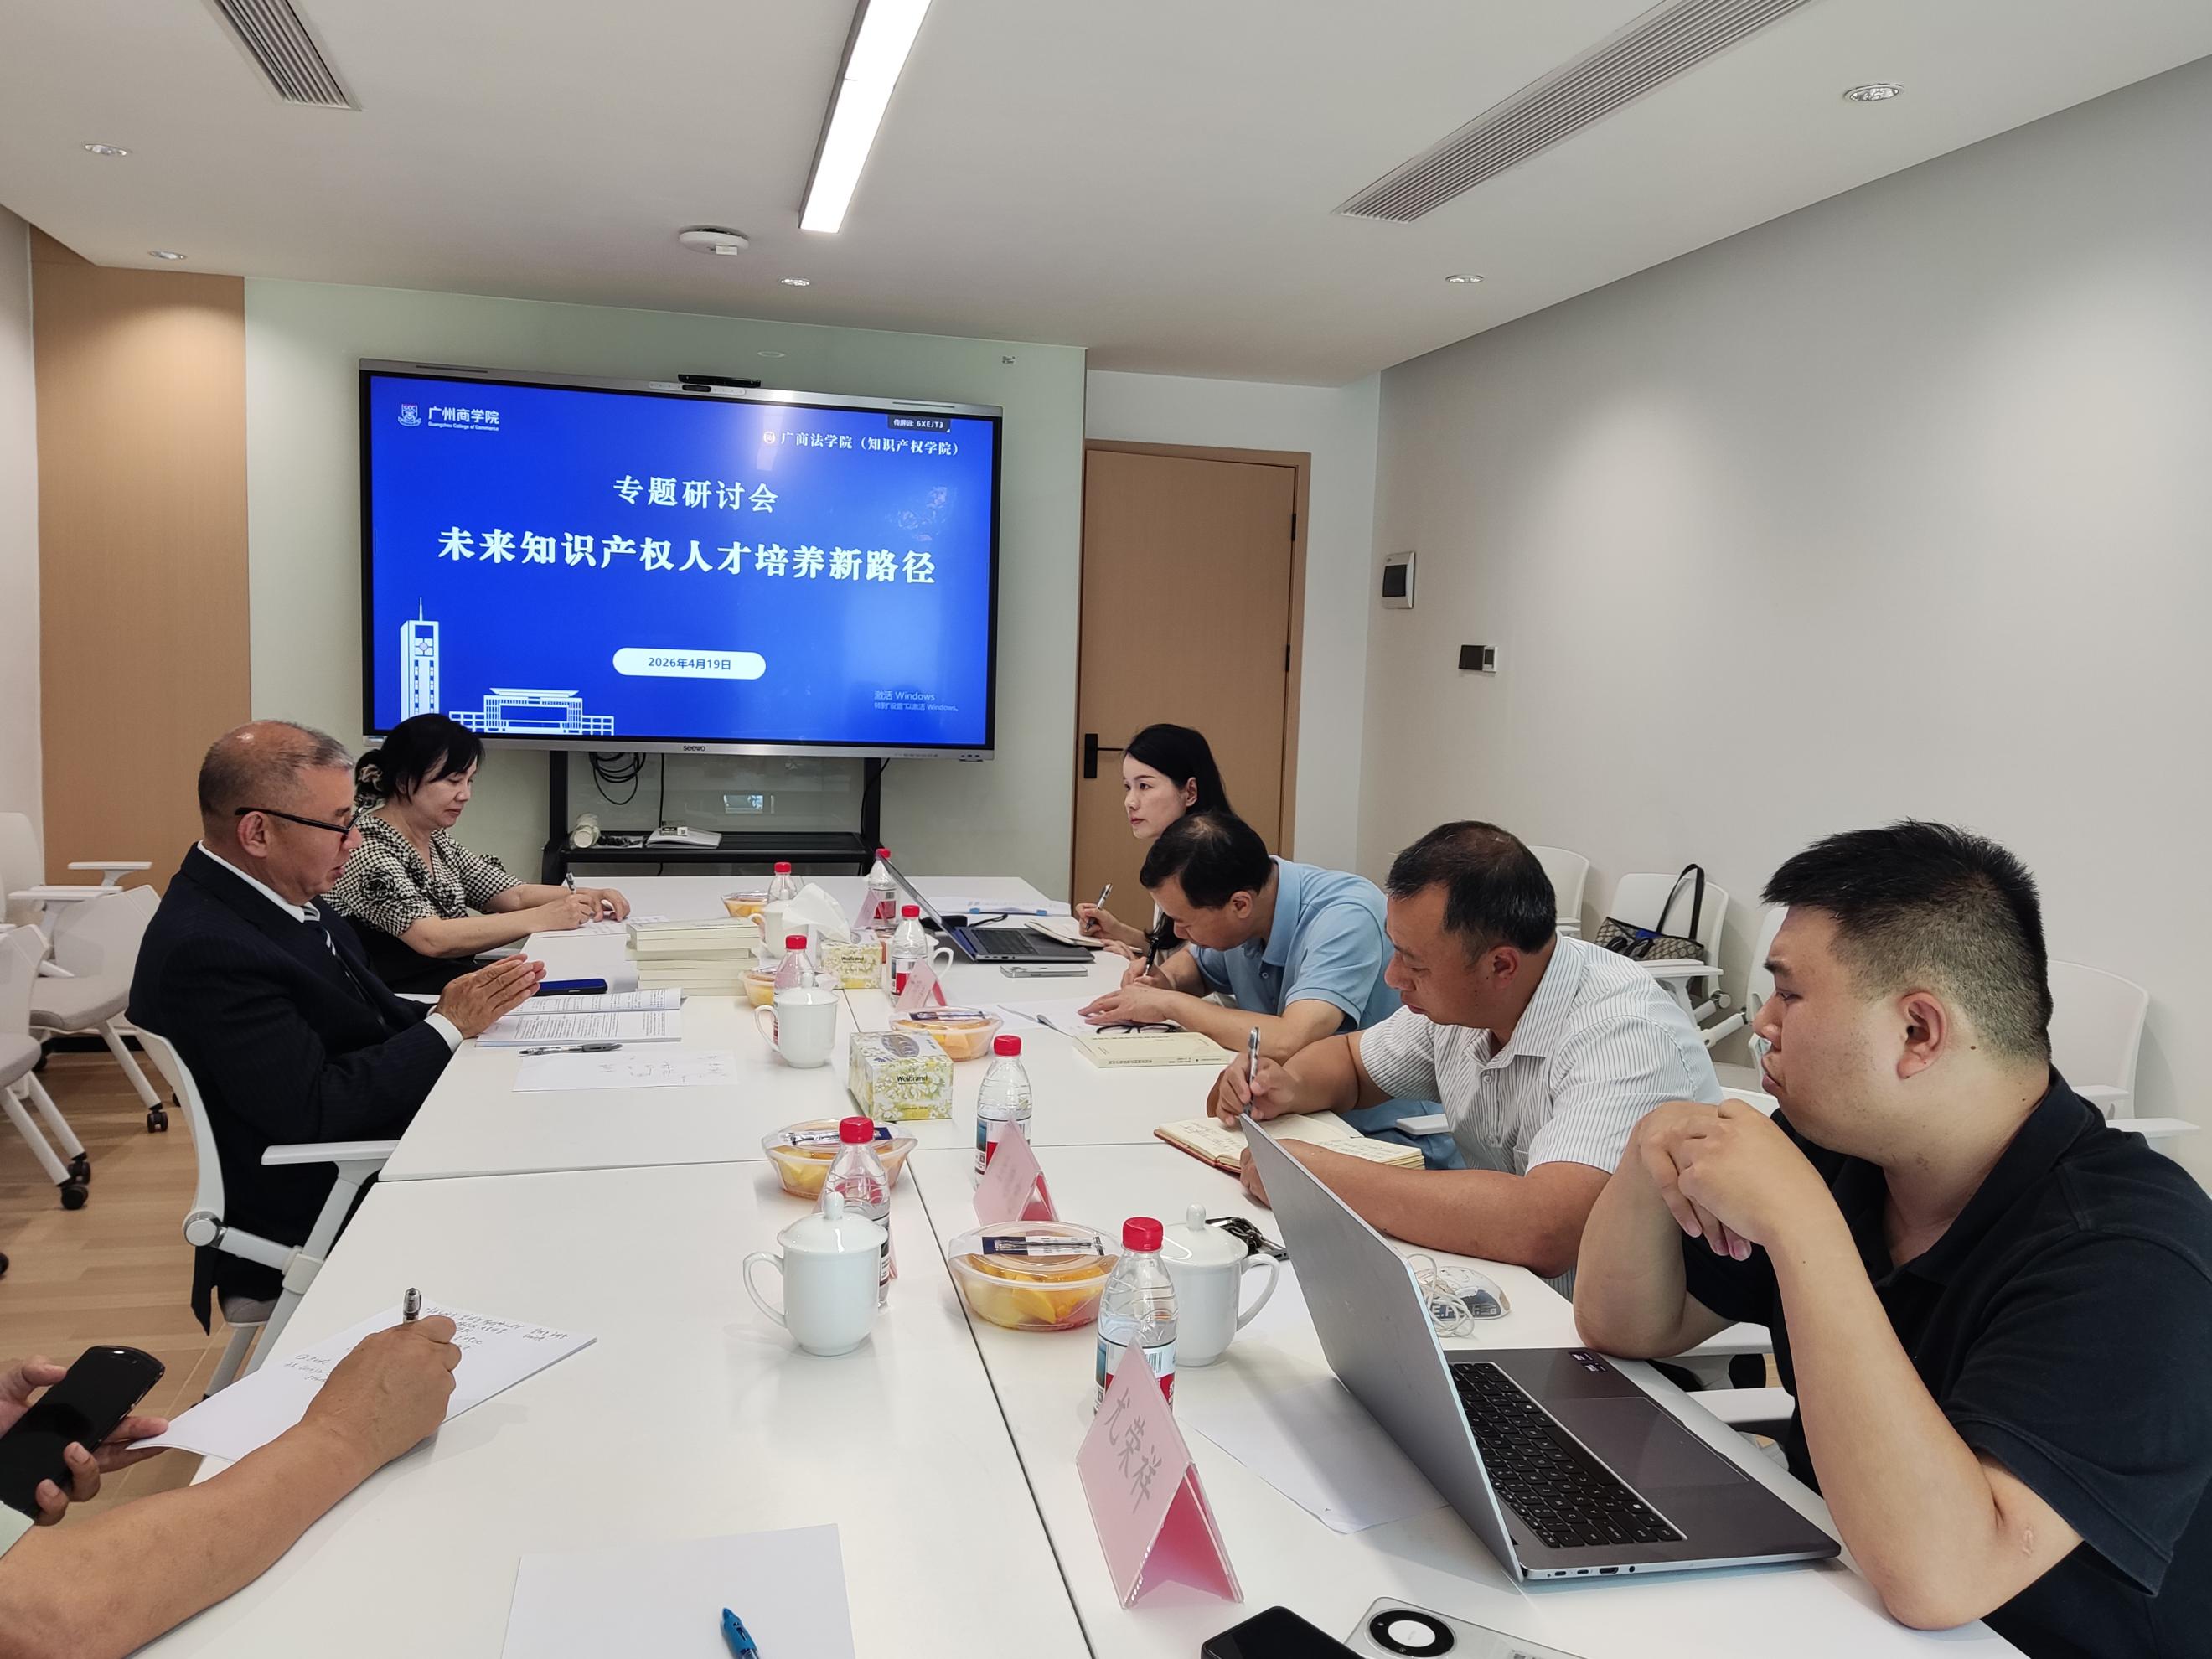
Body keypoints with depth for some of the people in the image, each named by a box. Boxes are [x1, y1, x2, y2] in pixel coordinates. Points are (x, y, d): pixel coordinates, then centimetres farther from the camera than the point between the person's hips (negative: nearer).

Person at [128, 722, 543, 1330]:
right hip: (310, 1225, -8)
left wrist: (443, 1011, -9)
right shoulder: (207, 949, -26)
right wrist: (449, 1025, -18)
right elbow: (311, 1109, -27)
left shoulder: (260, 894, 2)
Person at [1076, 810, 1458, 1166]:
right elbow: (1197, 964, 22)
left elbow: (1289, 1043, -37)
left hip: (1389, 1137, -7)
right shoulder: (1237, 920, -1)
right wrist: (1164, 982, -2)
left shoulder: (1345, 916, -24)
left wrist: (1169, 1004, -23)